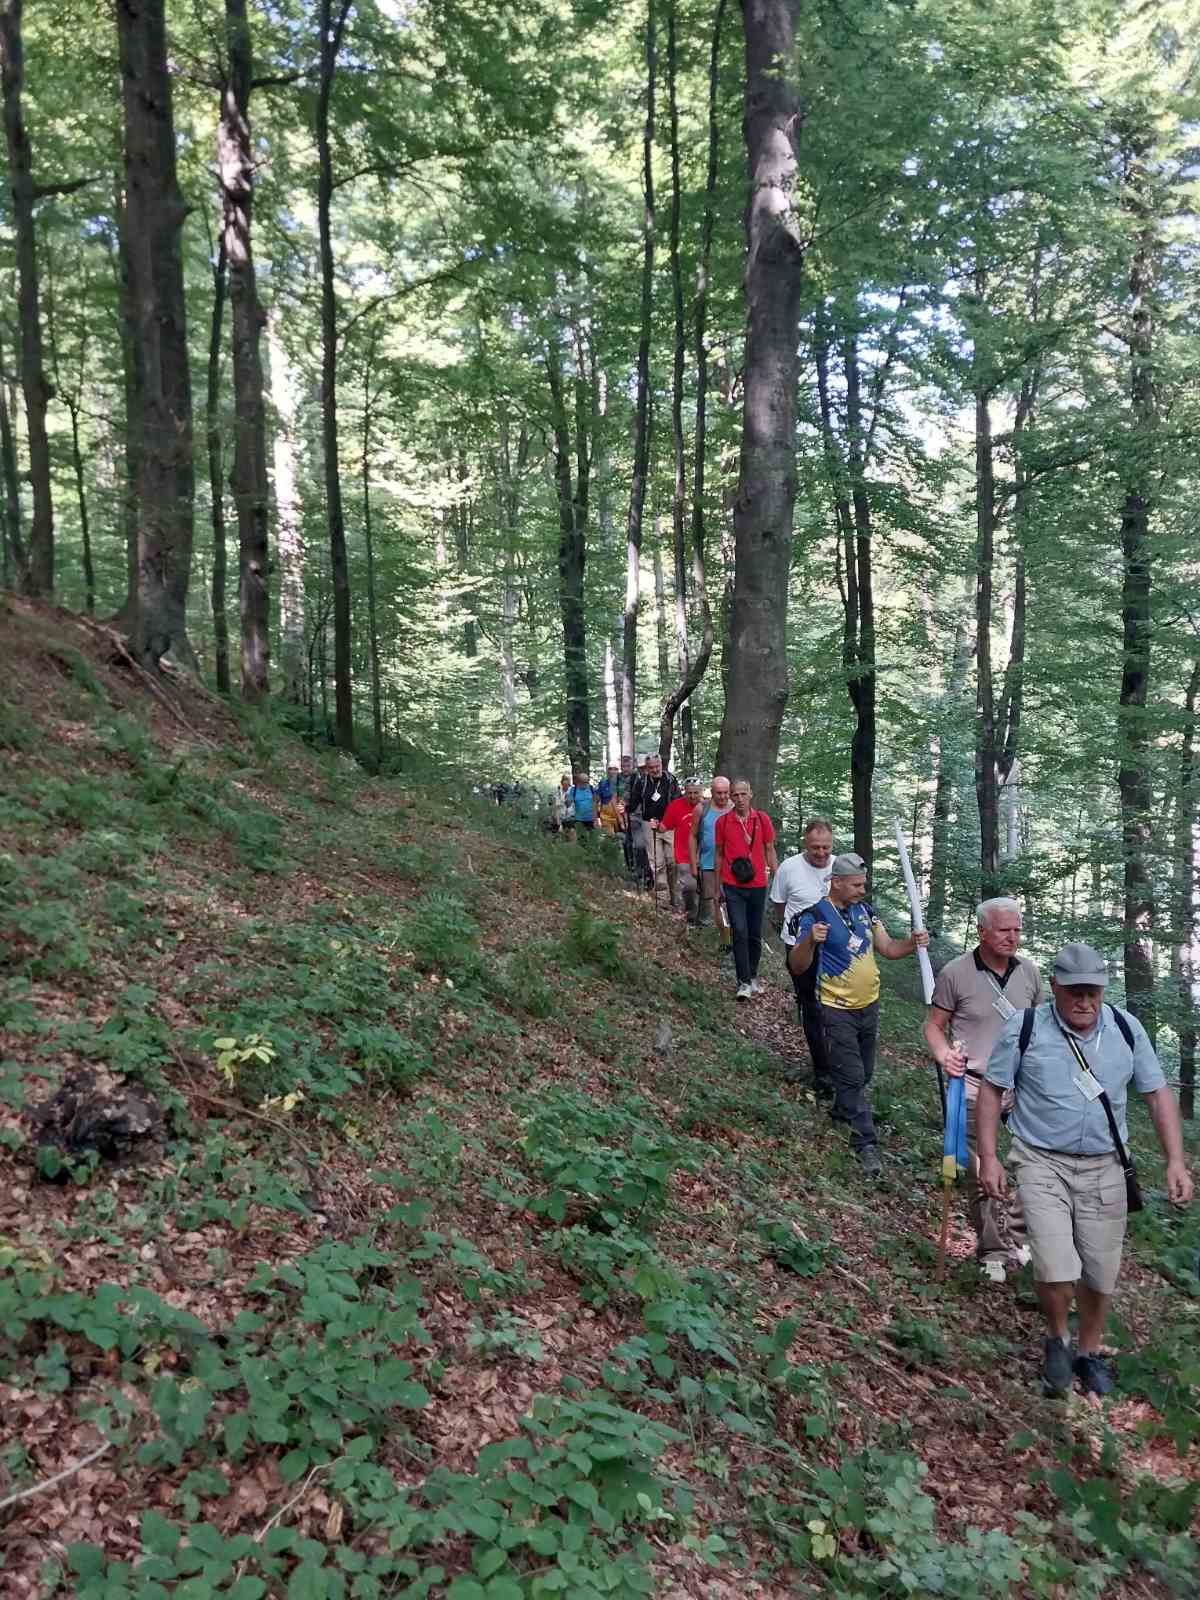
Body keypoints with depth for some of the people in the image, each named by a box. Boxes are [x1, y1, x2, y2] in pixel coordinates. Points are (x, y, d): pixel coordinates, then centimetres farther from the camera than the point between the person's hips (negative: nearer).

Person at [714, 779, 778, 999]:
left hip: (758, 886, 1)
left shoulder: (762, 819, 0)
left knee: (755, 935, 11)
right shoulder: (722, 822, -1)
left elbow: (769, 851, 7)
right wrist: (718, 886, 8)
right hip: (733, 887, -1)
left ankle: (753, 976, 28)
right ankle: (744, 982, -3)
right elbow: (719, 855, 7)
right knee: (740, 932, -8)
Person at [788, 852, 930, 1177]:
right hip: (838, 1011, -7)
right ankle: (866, 1144, -1)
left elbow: (888, 949, 9)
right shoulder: (815, 916, -16)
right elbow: (796, 967, -18)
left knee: (864, 1073, 20)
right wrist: (809, 941, -38)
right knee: (851, 1077, -7)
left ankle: (842, 1112, 43)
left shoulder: (865, 910, 5)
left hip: (869, 1005, 7)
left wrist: (912, 943, -12)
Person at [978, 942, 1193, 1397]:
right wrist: (988, 1157, -7)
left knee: (1100, 1273, 12)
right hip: (1042, 1163, -3)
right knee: (1056, 1269, -15)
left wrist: (1175, 1161, -4)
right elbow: (992, 1089, -4)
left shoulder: (1126, 1028, -4)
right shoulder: (1024, 1028, -13)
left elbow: (1158, 1094, 3)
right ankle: (1056, 1339, 17)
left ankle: (1089, 1352, 38)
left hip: (1104, 1168, 3)